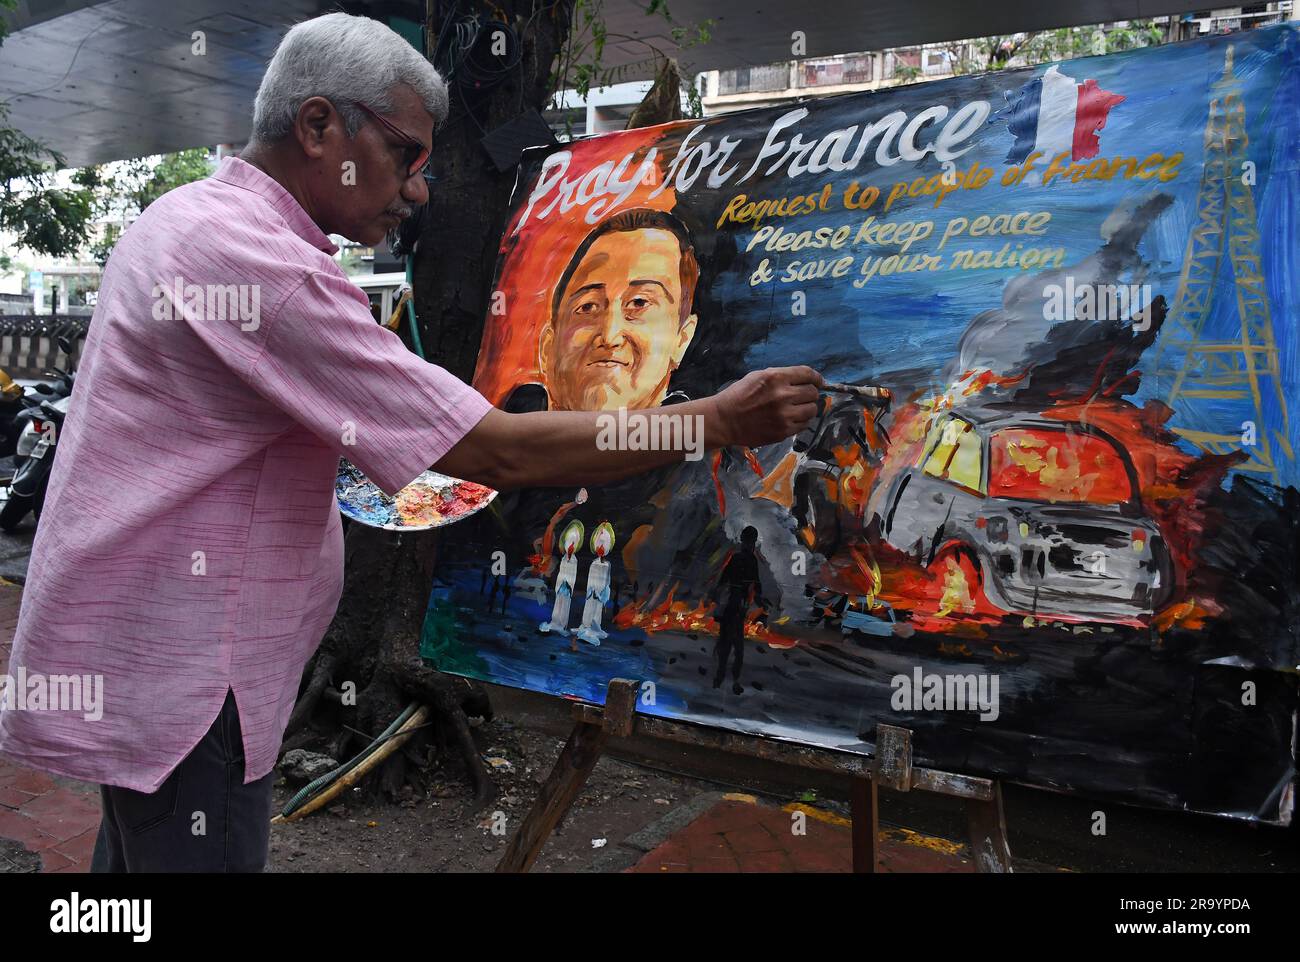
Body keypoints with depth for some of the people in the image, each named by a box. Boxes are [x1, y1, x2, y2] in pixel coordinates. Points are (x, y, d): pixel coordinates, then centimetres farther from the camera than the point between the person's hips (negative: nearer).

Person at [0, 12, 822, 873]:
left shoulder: (185, 217, 10)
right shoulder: (262, 262, -23)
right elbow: (499, 453, -26)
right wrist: (721, 421, -20)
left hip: (132, 656, 10)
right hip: (174, 679, -10)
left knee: (141, 850, 21)